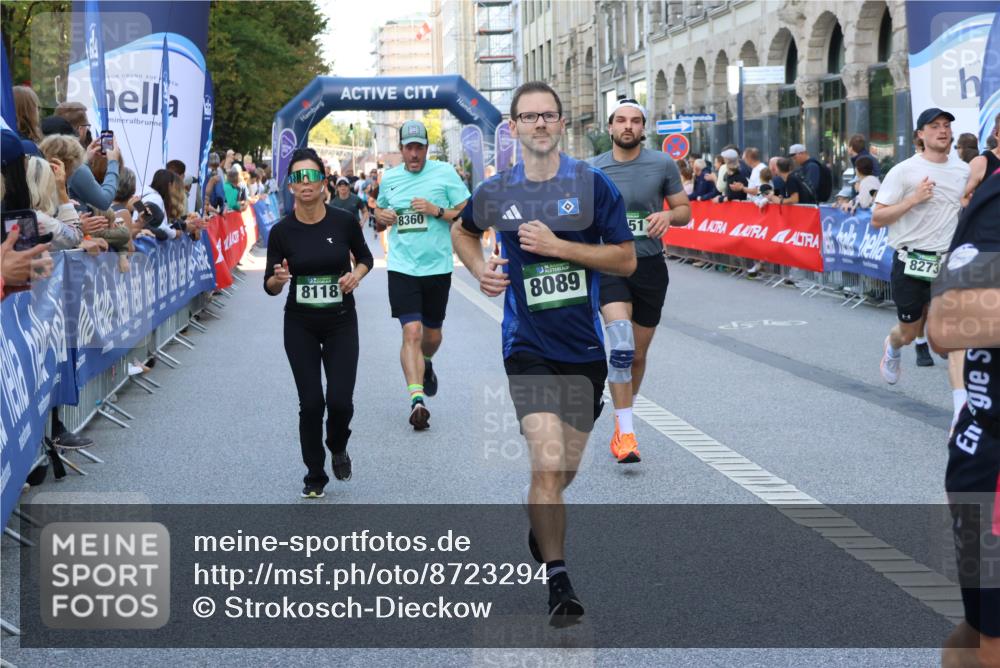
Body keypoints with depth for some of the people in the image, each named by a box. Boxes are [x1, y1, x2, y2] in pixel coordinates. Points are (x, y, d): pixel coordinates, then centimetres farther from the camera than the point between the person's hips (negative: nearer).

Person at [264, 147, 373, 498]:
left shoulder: (344, 221, -9)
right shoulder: (282, 231, -10)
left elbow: (365, 258, 9)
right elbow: (270, 287, -3)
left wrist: (356, 274, -13)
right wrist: (278, 278, -26)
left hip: (341, 323, 0)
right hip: (300, 326, 0)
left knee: (340, 401, -7)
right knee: (311, 403, -1)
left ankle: (338, 447, 28)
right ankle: (314, 476, 19)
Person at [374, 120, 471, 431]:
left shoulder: (444, 172, -2)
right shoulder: (389, 178, 7)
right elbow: (380, 210, 25)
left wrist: (437, 211, -17)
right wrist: (381, 217, 1)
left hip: (437, 266, 0)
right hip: (402, 268, 0)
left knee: (432, 334, 15)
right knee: (412, 332, -15)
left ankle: (425, 365, 50)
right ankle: (417, 400, -18)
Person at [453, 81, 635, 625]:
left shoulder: (592, 184, -3)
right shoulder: (495, 192, 2)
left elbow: (626, 260, -5)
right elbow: (463, 231, 24)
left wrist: (557, 245, -15)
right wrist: (480, 269, 3)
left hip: (584, 348, 1)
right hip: (528, 348, -1)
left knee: (563, 471, 14)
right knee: (548, 464, -17)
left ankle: (539, 533, 45)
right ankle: (557, 581, -6)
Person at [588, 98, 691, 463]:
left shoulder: (663, 164, 1)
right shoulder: (593, 169, 1)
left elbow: (685, 210, 6)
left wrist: (668, 215, -14)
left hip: (650, 266, 2)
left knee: (638, 355, 12)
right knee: (621, 344, -22)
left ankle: (621, 423, 33)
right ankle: (626, 432, -19)